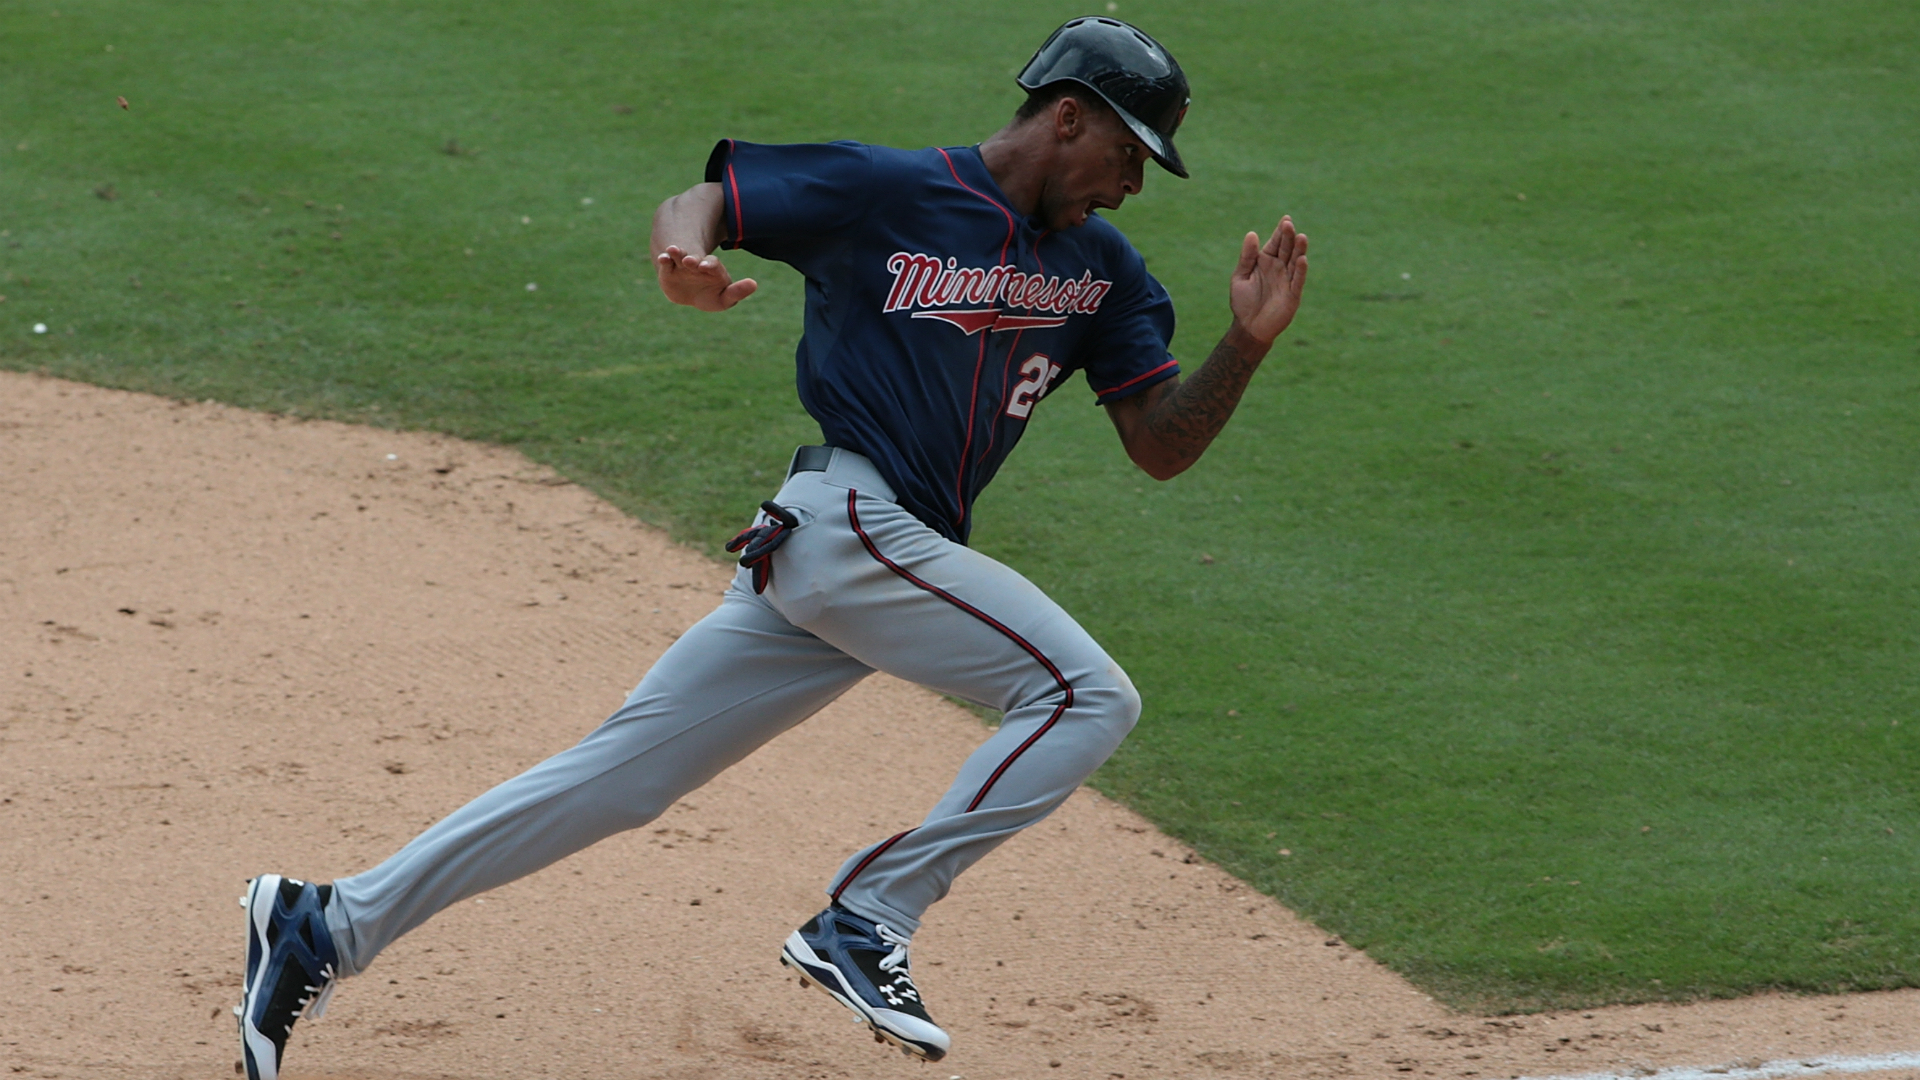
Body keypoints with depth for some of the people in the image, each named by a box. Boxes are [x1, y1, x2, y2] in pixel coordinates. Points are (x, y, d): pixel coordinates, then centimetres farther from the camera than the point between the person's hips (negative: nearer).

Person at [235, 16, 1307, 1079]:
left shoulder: (1101, 269, 14)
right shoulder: (886, 191, -5)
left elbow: (1162, 447, 11)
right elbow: (697, 200, -2)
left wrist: (1248, 342, -6)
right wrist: (687, 258, -26)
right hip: (847, 520, -7)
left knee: (624, 775, 5)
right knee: (1089, 694, -14)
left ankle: (328, 925, 8)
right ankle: (867, 921, -13)